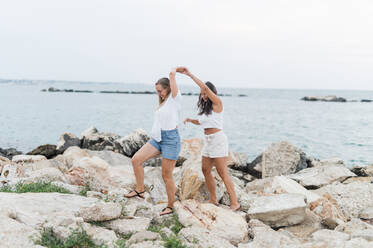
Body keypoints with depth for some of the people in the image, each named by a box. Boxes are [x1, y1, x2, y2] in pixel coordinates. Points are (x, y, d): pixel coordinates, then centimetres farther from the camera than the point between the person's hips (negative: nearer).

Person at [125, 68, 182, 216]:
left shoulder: (175, 99, -6)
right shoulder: (163, 102, 19)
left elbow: (172, 74, -11)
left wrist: (174, 71, 6)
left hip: (170, 139, -8)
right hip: (157, 139, 8)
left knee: (166, 175, -2)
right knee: (136, 159, -4)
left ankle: (170, 206, 11)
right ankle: (140, 190, 9)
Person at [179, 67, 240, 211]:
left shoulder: (217, 103, -9)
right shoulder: (205, 107, 15)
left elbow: (205, 87, -22)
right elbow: (201, 122, 28)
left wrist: (190, 75, -19)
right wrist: (190, 120, 8)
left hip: (218, 139, -9)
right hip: (208, 140, 9)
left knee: (222, 172, -10)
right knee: (206, 170, 10)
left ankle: (234, 203, -7)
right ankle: (213, 200, 20)